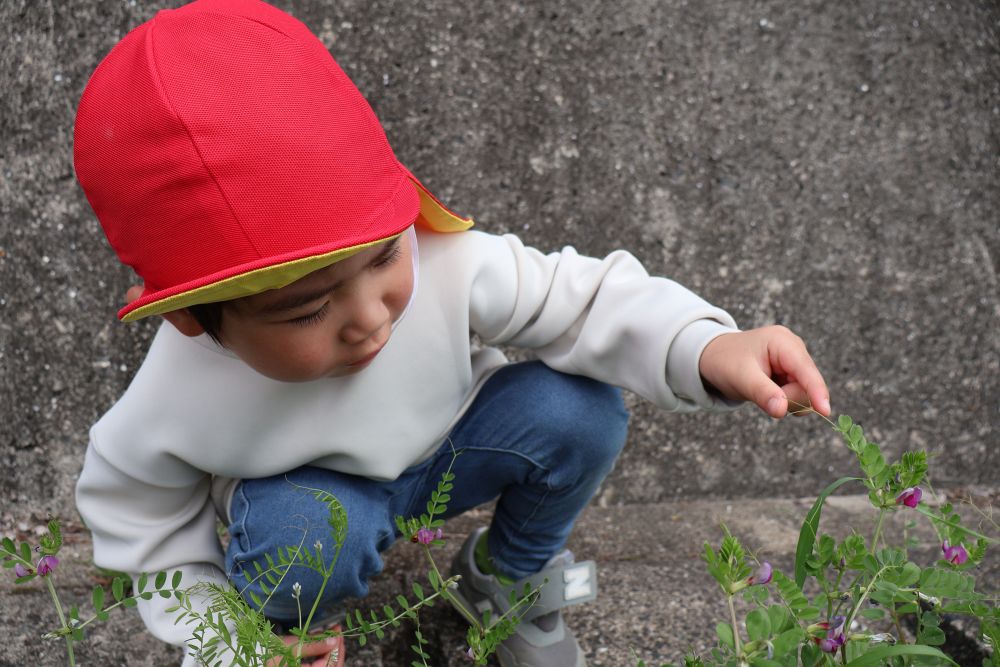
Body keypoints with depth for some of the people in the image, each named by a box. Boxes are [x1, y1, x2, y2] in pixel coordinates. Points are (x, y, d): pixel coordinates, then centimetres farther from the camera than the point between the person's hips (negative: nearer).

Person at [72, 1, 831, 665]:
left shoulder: (447, 265, -36)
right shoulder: (172, 410, -34)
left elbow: (576, 298, -24)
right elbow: (135, 506, -12)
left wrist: (706, 348, -41)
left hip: (445, 447, 3)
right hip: (306, 489, -2)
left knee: (577, 411, -24)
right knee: (299, 537, -39)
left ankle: (511, 575, 8)